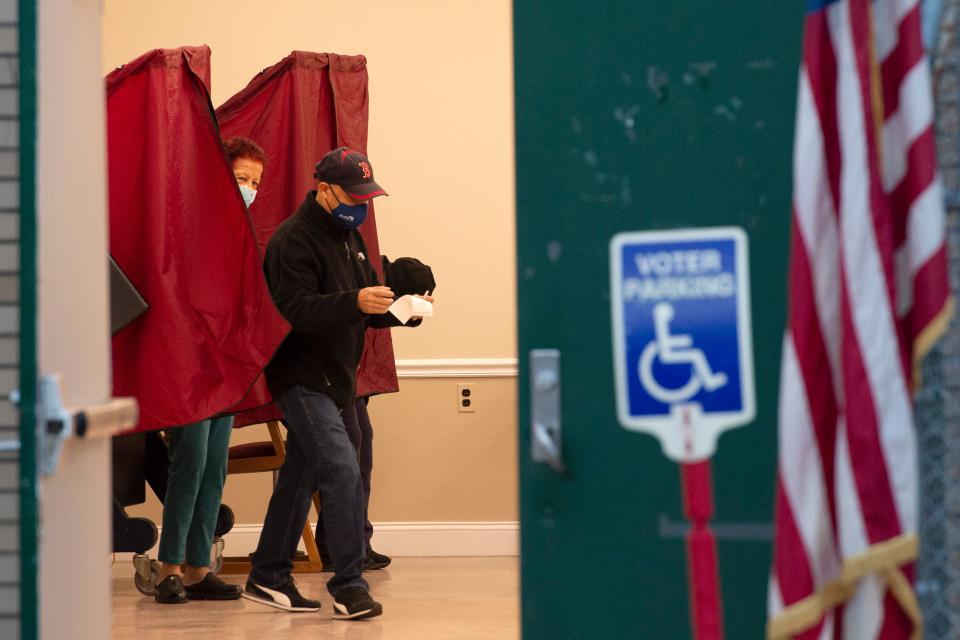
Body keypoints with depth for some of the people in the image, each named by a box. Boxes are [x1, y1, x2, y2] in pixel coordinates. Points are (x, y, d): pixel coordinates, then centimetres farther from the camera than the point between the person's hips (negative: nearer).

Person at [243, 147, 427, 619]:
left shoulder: (349, 237, 14)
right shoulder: (294, 239, -15)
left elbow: (367, 308, 17)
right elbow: (296, 310, -26)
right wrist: (354, 302, -39)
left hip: (332, 380, 9)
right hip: (301, 379, -9)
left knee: (300, 478, 15)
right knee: (342, 470, -18)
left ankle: (268, 577, 26)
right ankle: (348, 586, -16)